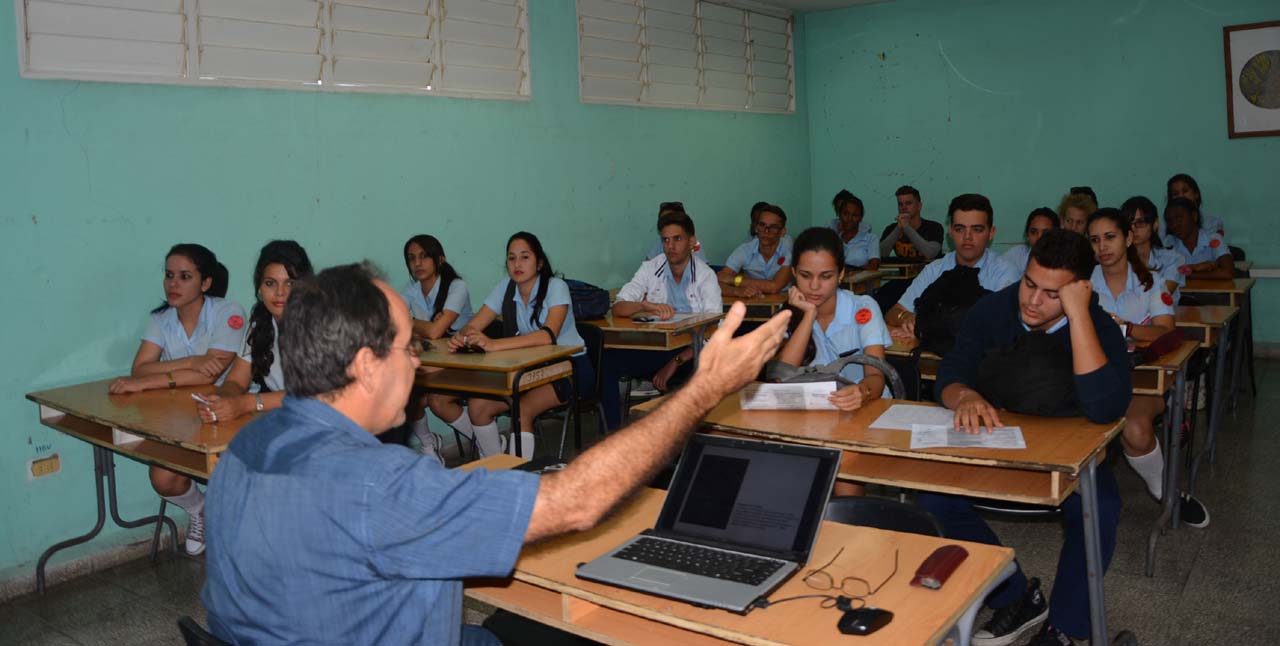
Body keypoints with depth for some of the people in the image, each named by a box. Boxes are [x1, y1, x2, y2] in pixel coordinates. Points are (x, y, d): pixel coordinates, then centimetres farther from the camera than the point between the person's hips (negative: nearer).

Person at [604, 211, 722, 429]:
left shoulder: (705, 275, -3)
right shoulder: (650, 268, 5)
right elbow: (618, 308, -4)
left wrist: (676, 362, -23)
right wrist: (646, 306, -27)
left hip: (689, 351, -2)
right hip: (652, 347, 3)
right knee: (607, 360, -22)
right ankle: (613, 432, -13)